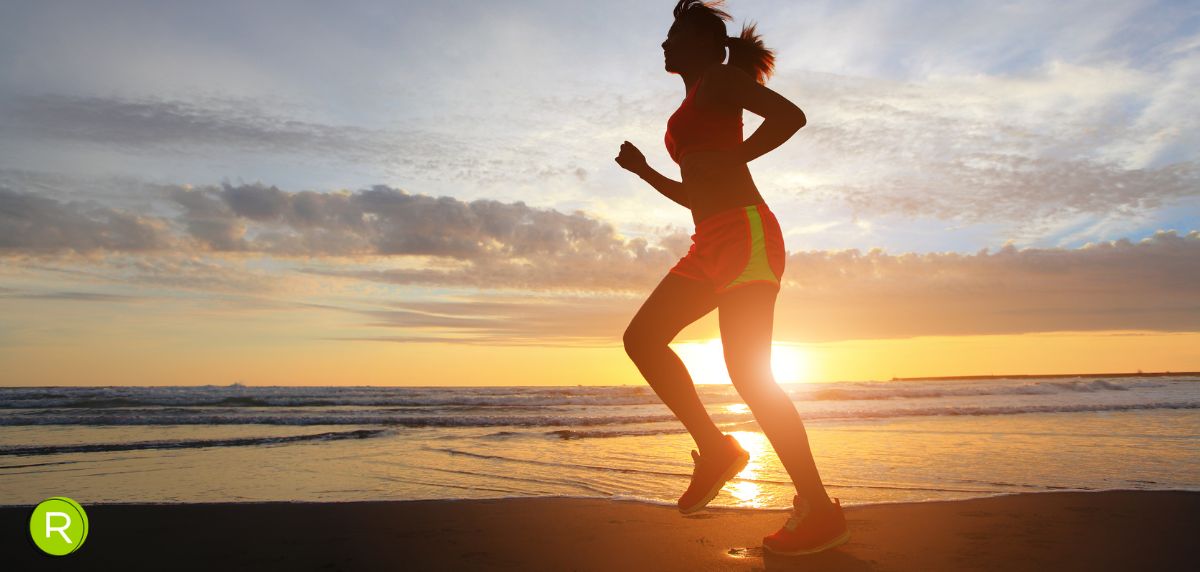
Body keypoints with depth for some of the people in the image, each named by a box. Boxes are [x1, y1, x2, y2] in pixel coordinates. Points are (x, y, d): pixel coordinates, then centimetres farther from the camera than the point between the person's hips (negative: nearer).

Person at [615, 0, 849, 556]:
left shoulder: (718, 79, 3)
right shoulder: (692, 110, 28)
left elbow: (791, 115, -12)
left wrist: (730, 160, -11)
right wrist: (644, 171, 24)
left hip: (744, 231, -9)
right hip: (711, 244, 9)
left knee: (749, 372, -14)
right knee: (641, 339, 1)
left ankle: (820, 510, -6)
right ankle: (715, 447, 5)